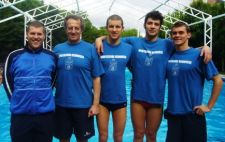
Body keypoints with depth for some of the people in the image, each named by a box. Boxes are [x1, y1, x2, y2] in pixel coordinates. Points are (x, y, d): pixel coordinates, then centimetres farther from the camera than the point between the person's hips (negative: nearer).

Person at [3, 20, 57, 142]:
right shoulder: (14, 56, 0)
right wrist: (16, 98, 5)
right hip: (20, 114, -1)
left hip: (46, 114, 1)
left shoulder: (52, 56, 3)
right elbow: (7, 80, 8)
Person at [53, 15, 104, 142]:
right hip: (61, 104, 2)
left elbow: (96, 78, -5)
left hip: (83, 104, -2)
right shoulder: (58, 49, 3)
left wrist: (95, 104, -8)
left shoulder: (90, 49, -5)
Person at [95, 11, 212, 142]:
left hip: (156, 98, 0)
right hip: (138, 97, 0)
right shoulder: (133, 42, 1)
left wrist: (205, 48, -13)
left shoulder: (167, 44, 1)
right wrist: (100, 39, -9)